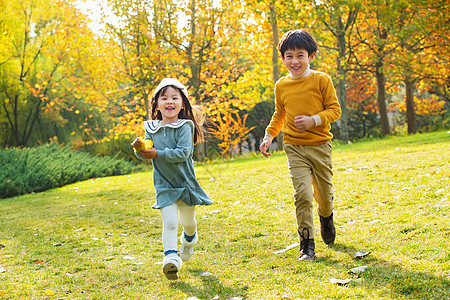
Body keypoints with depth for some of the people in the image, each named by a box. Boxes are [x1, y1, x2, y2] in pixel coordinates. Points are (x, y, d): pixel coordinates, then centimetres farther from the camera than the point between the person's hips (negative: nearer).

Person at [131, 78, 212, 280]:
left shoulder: (184, 127, -13)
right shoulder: (151, 129, 1)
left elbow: (183, 153, -23)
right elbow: (144, 155, 2)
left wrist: (158, 154, -25)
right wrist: (139, 148, -20)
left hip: (185, 181, -1)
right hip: (164, 185, 1)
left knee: (187, 221, 16)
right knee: (169, 221, -13)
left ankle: (189, 239, 47)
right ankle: (170, 257, -12)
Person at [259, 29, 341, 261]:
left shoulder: (321, 80, -4)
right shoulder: (281, 86, 7)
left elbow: (334, 109, -3)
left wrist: (314, 120, -18)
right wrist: (269, 135, 9)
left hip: (320, 145, -1)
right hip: (294, 147, 1)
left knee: (324, 193, 10)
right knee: (302, 192, -13)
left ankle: (326, 217, 46)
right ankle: (307, 243, -2)